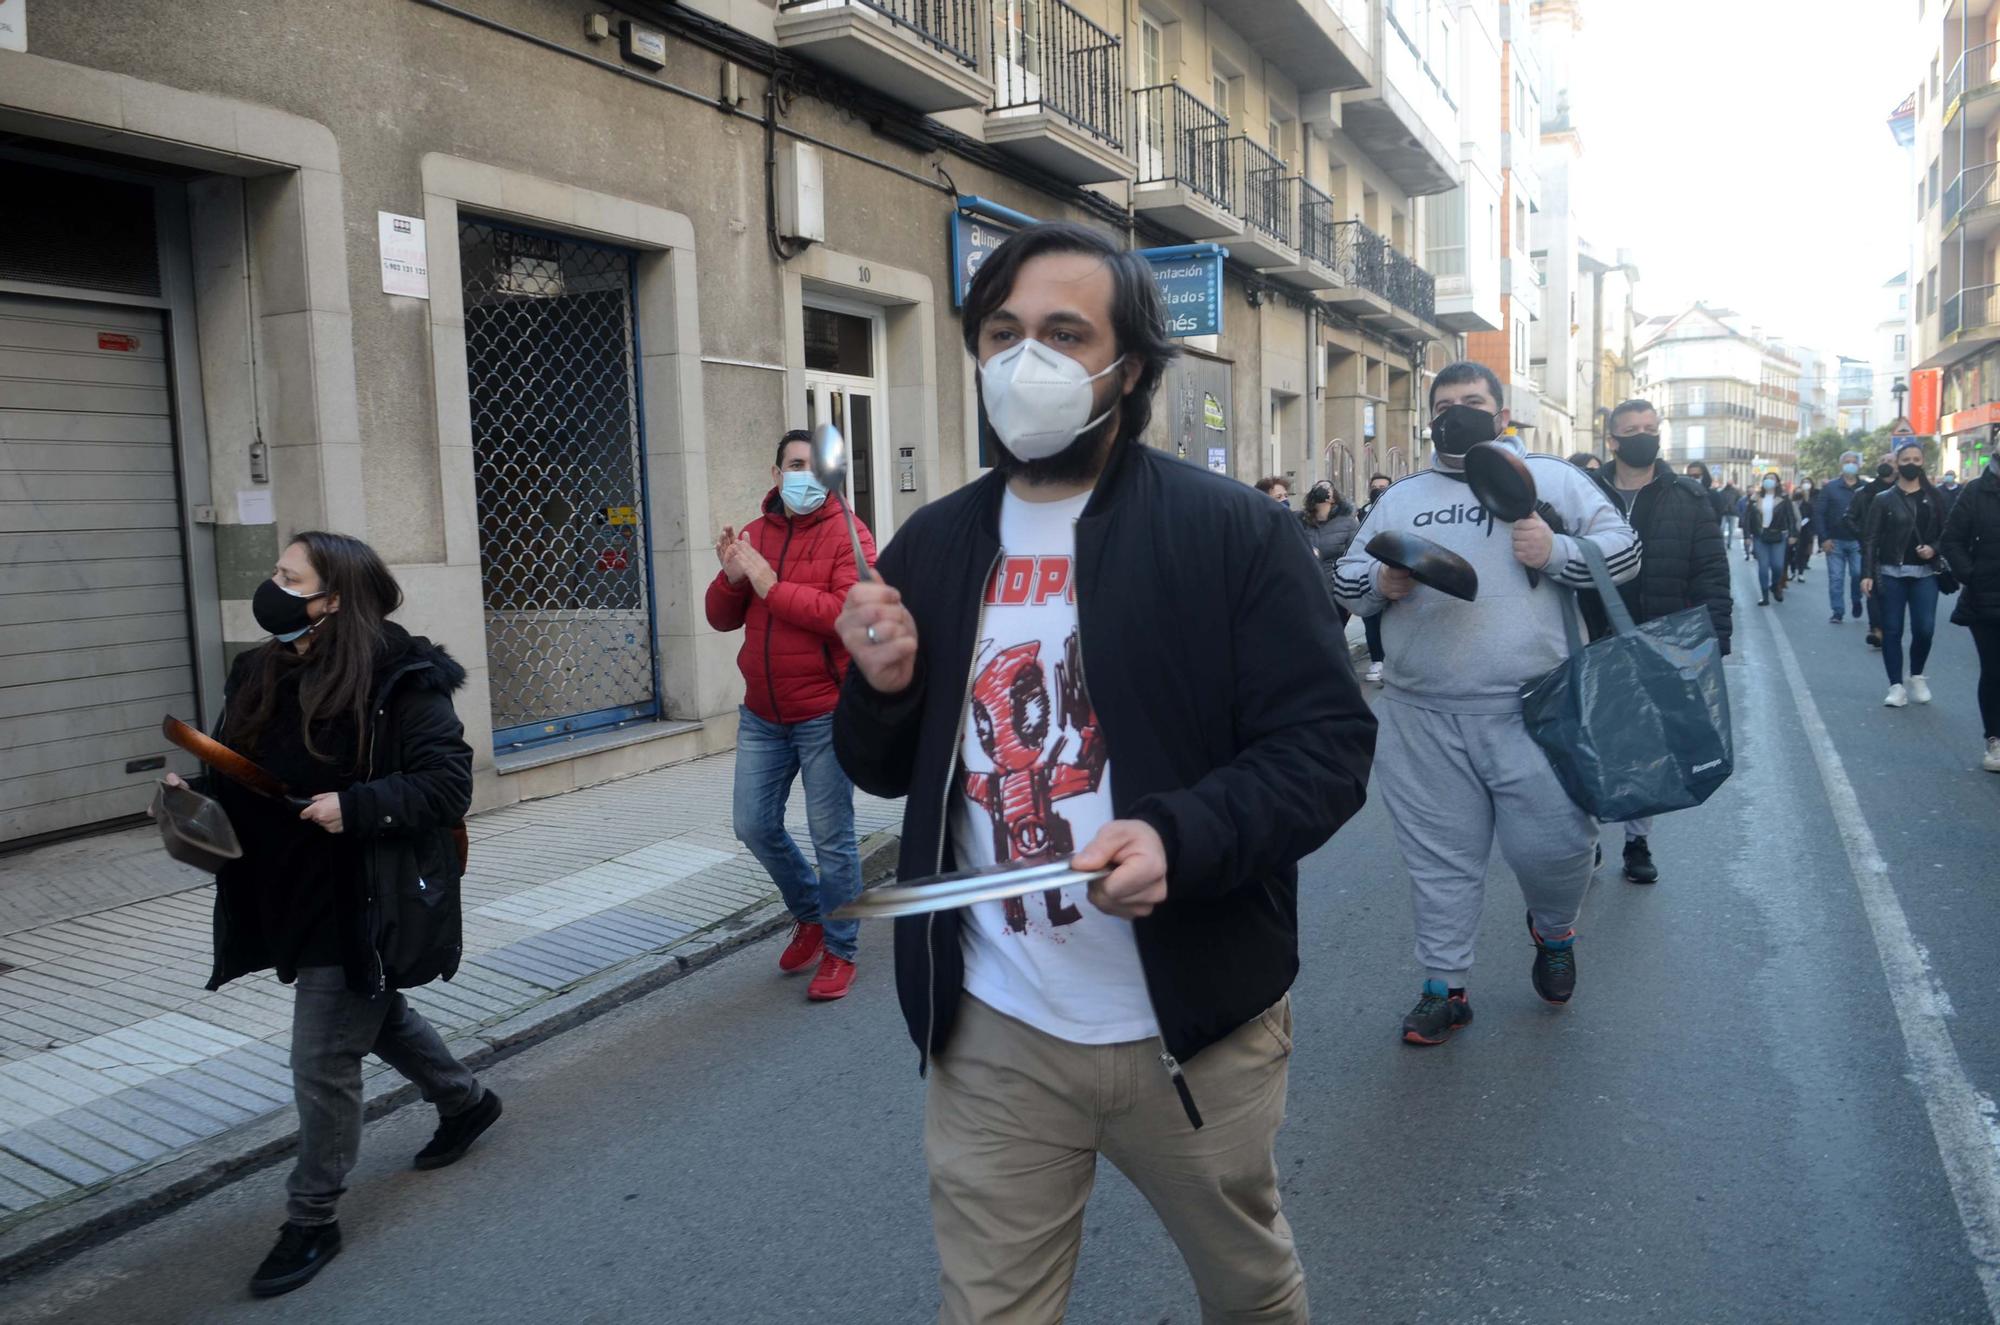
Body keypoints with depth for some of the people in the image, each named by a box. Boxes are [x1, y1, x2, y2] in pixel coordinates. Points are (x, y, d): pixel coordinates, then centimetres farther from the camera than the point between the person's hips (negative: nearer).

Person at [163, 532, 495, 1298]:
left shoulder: (400, 680, -20)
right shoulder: (263, 675, 3)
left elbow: (447, 784, -21)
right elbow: (239, 772, 11)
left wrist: (355, 808, -30)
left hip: (363, 908, -8)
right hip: (291, 898, 8)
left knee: (324, 1062, 0)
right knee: (376, 1017, 26)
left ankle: (313, 1221, 20)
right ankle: (466, 1102, 50)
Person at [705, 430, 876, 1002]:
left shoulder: (848, 535, -8)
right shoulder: (754, 534, 9)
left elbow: (850, 612, -23)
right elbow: (722, 619, 9)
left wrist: (772, 585, -21)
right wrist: (731, 578, -11)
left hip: (826, 714, -6)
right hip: (761, 714, 6)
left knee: (832, 838, 2)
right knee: (755, 827, 11)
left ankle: (839, 951, 19)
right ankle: (809, 915, 35)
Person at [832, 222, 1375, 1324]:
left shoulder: (1235, 533, -9)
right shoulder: (932, 545, 4)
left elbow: (1328, 745, -11)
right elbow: (889, 771, 12)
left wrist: (1183, 836, -28)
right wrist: (883, 689, -11)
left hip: (1195, 1024, -2)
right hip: (989, 1033, 3)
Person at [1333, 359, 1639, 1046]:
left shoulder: (1551, 478, 10)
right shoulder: (1400, 498, 16)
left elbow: (1623, 548, 6)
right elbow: (1346, 578, 15)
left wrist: (1557, 552, -13)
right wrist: (1381, 582, -8)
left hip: (1531, 713, -2)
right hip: (1423, 719, 2)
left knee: (1555, 843, -2)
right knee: (1441, 860, 7)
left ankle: (1553, 931, 32)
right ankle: (1443, 988, 21)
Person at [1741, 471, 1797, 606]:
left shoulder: (1783, 499, 1)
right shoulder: (1755, 499, 4)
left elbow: (1791, 517, -1)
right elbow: (1747, 517, 3)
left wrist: (1792, 534, -9)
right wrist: (1747, 535, -4)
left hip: (1778, 537, -1)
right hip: (1760, 537, 1)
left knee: (1777, 566, -5)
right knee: (1763, 567, -1)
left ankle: (1775, 586, 26)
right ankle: (1764, 596, 4)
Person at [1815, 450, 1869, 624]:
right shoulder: (1830, 488, 3)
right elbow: (1818, 513, -1)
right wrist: (1823, 538, -8)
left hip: (1857, 541, 0)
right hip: (1834, 541, 0)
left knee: (1858, 573, -9)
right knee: (1835, 578, 3)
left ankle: (1856, 601, 19)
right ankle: (1837, 612, 11)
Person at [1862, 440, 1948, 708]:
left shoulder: (1934, 498, 7)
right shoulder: (1884, 499, 1)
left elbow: (1947, 533, 10)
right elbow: (1870, 539, -2)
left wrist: (1934, 549, -12)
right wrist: (1867, 574, -9)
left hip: (1925, 574, 1)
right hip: (1891, 573, -1)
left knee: (1925, 628, -6)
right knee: (1892, 630, -1)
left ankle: (1917, 676, 19)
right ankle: (1897, 686, 6)